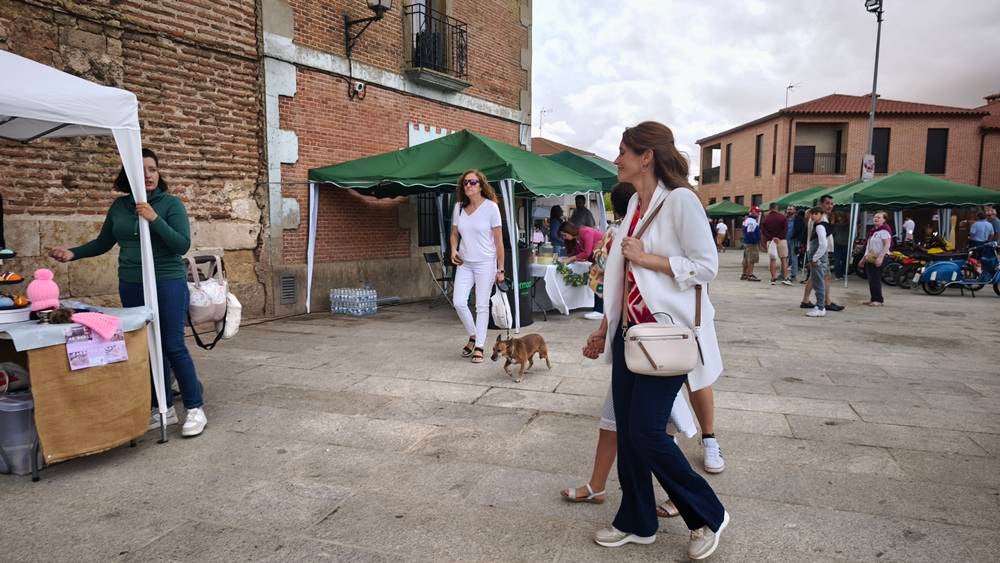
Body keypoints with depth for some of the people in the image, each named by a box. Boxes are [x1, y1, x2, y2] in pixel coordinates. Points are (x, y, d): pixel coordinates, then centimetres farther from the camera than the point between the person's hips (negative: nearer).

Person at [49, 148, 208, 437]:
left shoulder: (171, 203, -4)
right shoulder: (119, 206, 8)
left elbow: (182, 245, -12)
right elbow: (103, 242, 17)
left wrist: (155, 219, -20)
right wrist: (73, 253, 3)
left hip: (168, 283, -5)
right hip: (131, 286, 5)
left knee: (173, 345, -5)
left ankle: (195, 408, 4)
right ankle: (163, 408, 18)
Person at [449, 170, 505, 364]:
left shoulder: (491, 207, -9)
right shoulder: (459, 207, 4)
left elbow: (498, 240, -7)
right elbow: (454, 234, 15)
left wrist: (500, 268, -7)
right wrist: (453, 250, -6)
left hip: (485, 263, -4)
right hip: (464, 263, 4)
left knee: (482, 305, 1)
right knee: (458, 301, -5)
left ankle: (479, 347, 11)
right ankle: (473, 335, 19)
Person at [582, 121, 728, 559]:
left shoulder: (679, 199, -13)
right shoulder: (635, 203, 12)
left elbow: (707, 266, -16)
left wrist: (645, 258, -18)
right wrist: (604, 328, 16)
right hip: (629, 330, 8)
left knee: (646, 433, -5)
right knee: (627, 431, 10)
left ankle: (709, 516, 18)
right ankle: (637, 522, 27)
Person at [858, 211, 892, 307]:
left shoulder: (884, 230, -10)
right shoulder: (874, 231, 19)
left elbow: (887, 245, -19)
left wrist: (880, 257, -27)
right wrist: (863, 259, 24)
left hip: (878, 259, -9)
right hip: (870, 258, 9)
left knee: (875, 279, -9)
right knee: (870, 279, 9)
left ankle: (878, 300, -3)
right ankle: (873, 299, 15)